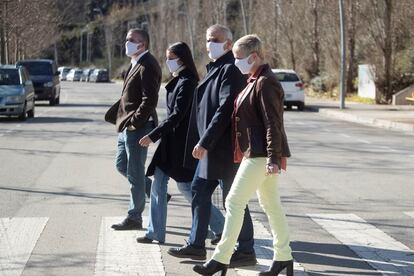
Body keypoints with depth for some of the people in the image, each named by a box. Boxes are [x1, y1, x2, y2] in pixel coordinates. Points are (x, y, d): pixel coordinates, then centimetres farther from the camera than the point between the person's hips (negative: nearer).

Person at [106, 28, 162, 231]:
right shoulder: (135, 64, 15)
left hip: (137, 127, -10)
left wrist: (134, 122, -21)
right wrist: (120, 118, 14)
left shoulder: (147, 66, -16)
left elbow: (150, 99, -22)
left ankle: (134, 218, 7)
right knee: (122, 166, 18)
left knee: (135, 173, -2)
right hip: (126, 125, 10)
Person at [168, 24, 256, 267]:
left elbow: (225, 109, -23)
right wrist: (202, 142, 16)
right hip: (211, 147, 10)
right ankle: (196, 245, 24)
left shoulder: (231, 70, -16)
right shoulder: (215, 69, 15)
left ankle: (246, 251, 8)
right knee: (199, 191, 14)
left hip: (225, 148, -10)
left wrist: (204, 142, -22)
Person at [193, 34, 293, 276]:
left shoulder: (266, 83, -15)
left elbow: (273, 124, -20)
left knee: (234, 202, -9)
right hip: (257, 154, 11)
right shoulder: (256, 81, 16)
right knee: (271, 204, 14)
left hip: (260, 155, -11)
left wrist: (273, 159, -23)